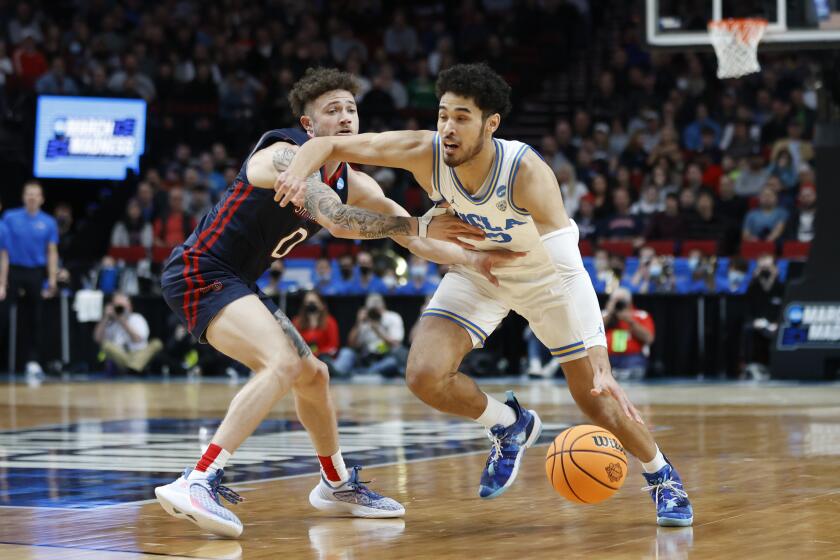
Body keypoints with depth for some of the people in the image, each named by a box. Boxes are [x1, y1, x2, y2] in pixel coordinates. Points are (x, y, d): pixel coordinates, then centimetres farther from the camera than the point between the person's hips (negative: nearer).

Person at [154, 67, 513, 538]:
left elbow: (414, 239, 12)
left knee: (313, 375, 20)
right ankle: (196, 484, -36)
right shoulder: (288, 154, -19)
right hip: (200, 273, -10)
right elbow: (333, 218, -35)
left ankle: (338, 485, 41)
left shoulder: (352, 182, 8)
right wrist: (418, 224, -31)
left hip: (235, 284, 10)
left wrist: (473, 259, -4)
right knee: (283, 364, -29)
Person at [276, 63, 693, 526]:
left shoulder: (527, 172, -37)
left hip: (547, 275, -3)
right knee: (424, 375, -19)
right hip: (478, 274, 3)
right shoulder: (424, 153, -28)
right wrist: (297, 172, -46)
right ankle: (510, 427, 12)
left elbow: (570, 271, -42)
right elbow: (328, 144, -21)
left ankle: (662, 476, 29)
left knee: (598, 401, -3)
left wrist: (601, 365, -51)